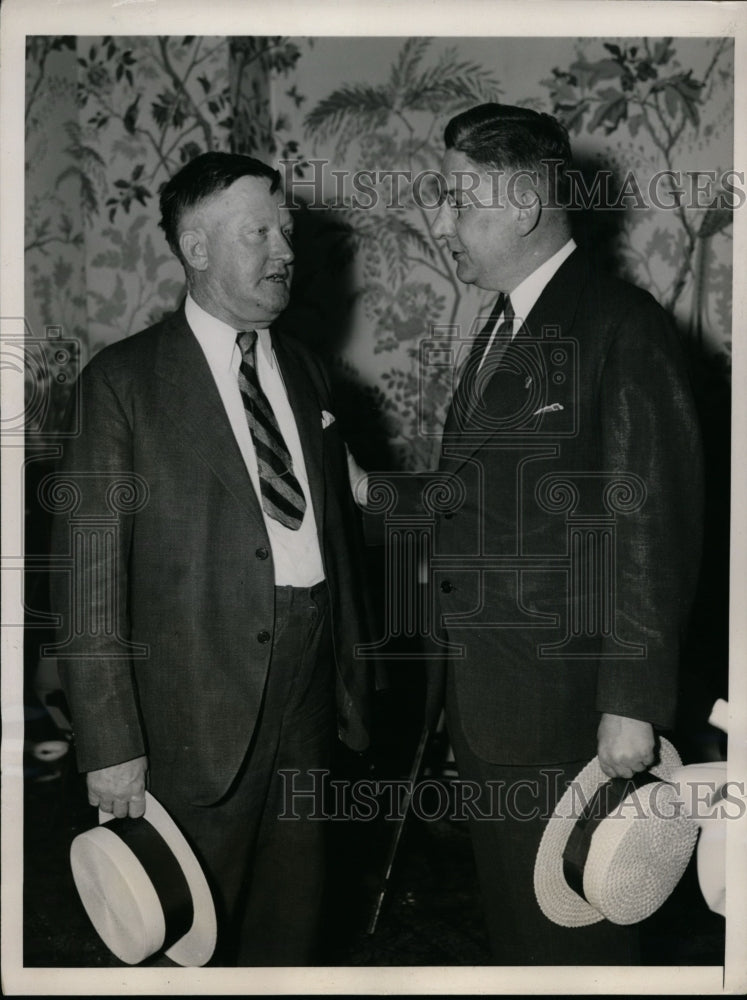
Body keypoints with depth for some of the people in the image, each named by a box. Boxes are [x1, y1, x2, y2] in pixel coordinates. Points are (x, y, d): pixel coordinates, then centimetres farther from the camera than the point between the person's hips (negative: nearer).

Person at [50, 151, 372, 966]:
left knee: (291, 926, 18)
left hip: (309, 693, 5)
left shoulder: (304, 371, 11)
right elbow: (90, 571, -10)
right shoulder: (124, 380, -7)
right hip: (200, 708, -5)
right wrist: (109, 742, -13)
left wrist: (354, 667, 12)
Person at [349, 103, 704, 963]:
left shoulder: (622, 326, -14)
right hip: (483, 700, 8)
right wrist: (369, 491, 7)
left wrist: (634, 703, -18)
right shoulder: (503, 328, 13)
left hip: (562, 706, -8)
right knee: (509, 914, 22)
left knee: (569, 929, 10)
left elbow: (653, 524, -18)